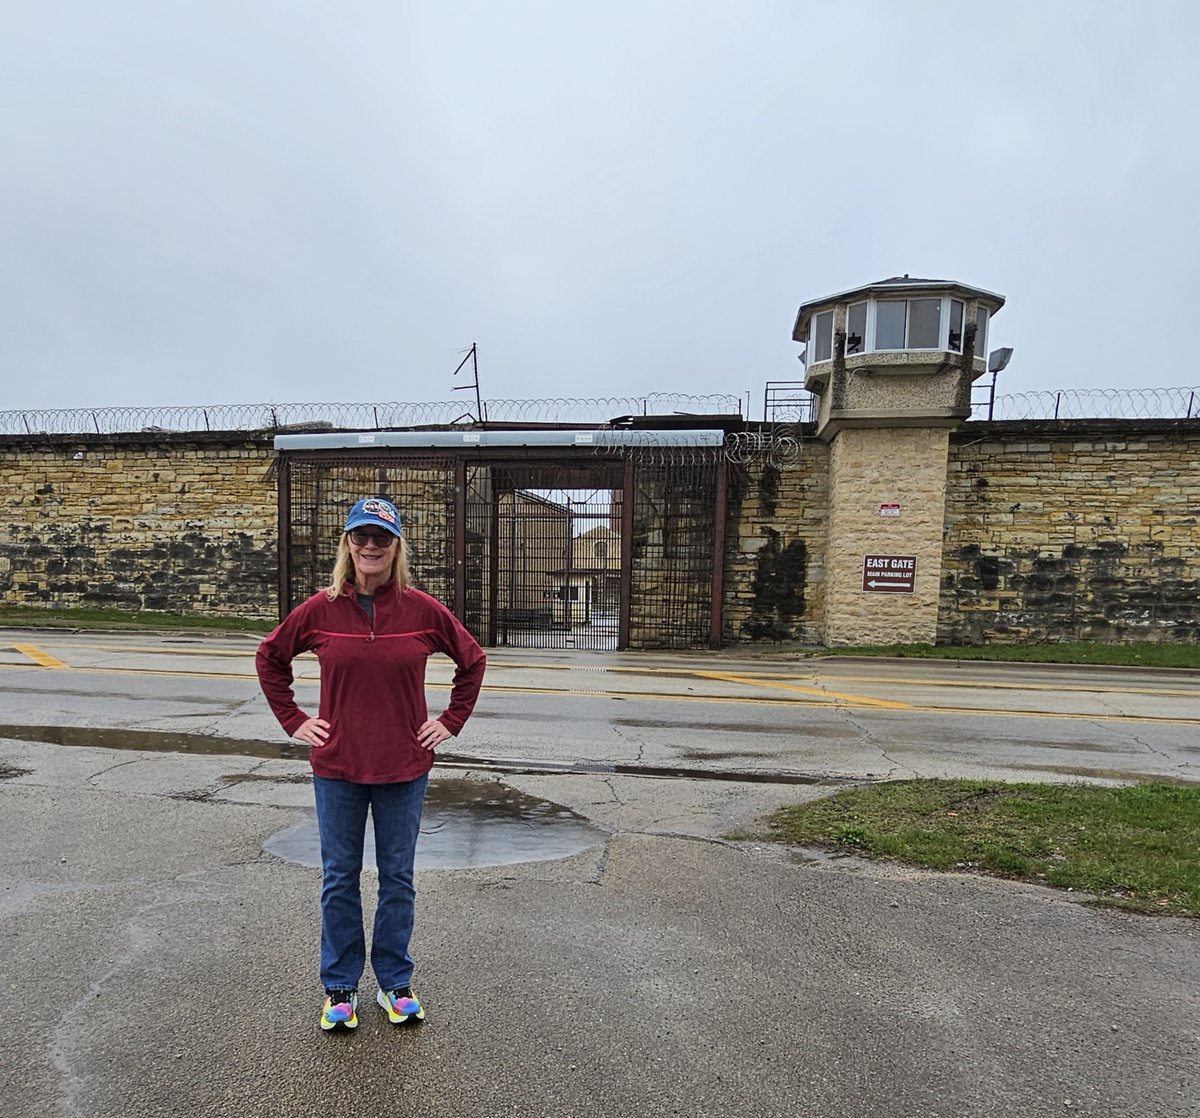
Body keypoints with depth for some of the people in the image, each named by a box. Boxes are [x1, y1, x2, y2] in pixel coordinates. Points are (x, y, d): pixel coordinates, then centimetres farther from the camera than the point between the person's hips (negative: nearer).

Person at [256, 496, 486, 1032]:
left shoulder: (422, 609, -7)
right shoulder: (320, 609, -6)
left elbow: (472, 660, 5)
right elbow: (270, 658, 10)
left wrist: (451, 720, 1)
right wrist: (293, 719, 4)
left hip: (404, 768, 0)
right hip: (337, 767, 1)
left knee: (397, 879, 14)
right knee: (339, 879, 14)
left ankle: (395, 982, 34)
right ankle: (340, 987, 34)